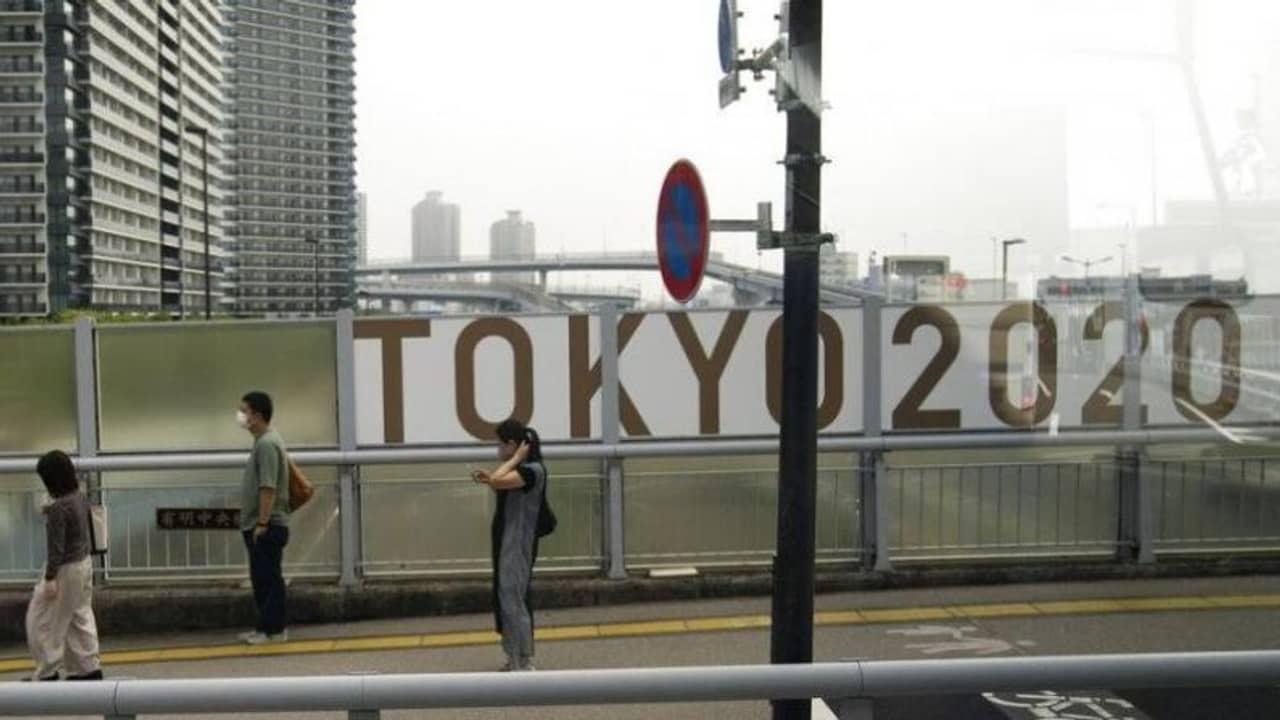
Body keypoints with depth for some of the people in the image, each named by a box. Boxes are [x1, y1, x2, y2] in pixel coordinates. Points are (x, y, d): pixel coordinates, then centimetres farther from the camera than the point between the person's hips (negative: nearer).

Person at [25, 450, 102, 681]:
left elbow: (56, 547, -22)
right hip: (84, 563, 8)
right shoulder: (81, 498, 0)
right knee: (81, 616, 17)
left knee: (41, 620, 9)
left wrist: (49, 578, -16)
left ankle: (47, 672, 18)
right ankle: (89, 668, 23)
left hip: (65, 569, -8)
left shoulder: (58, 508, -24)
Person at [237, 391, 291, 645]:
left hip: (267, 527, -10)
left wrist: (262, 523, -22)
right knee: (261, 579, 14)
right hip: (258, 525, 10)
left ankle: (275, 629, 3)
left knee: (269, 578, -3)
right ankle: (266, 626, 21)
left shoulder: (267, 444, -17)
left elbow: (268, 488, -22)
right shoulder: (263, 441, 16)